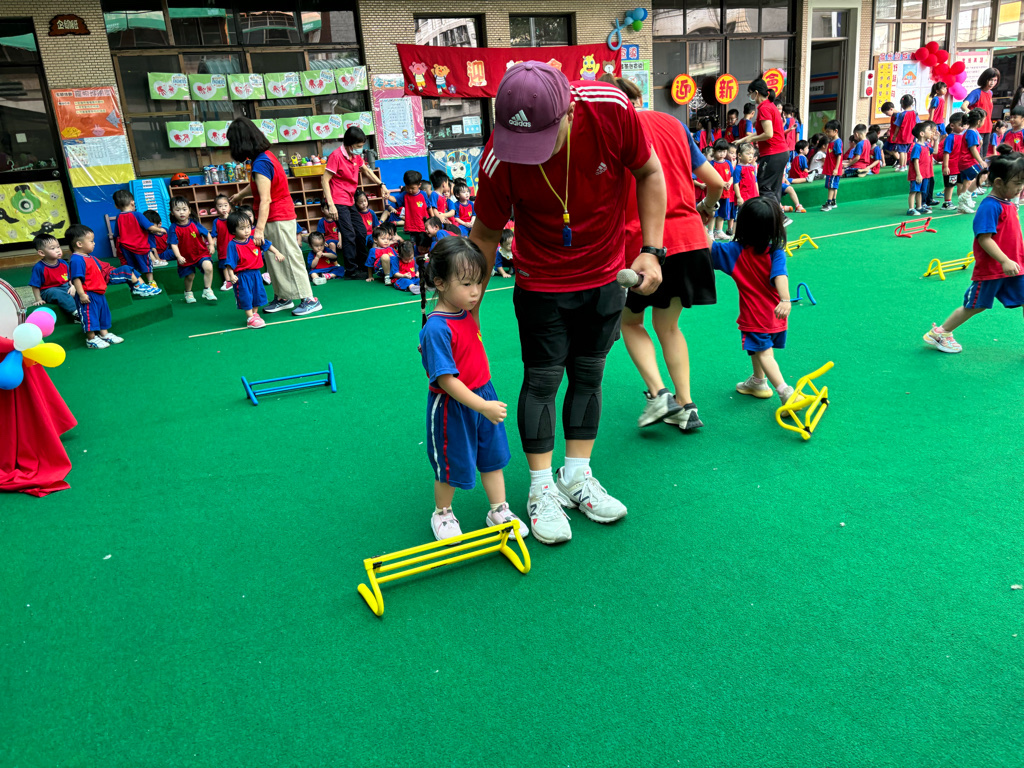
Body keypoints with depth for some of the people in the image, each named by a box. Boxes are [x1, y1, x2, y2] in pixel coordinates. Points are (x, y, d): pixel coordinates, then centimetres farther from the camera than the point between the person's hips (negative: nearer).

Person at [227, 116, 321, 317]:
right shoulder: (266, 154, 8)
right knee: (274, 259, 13)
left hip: (278, 220, -9)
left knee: (290, 257, -6)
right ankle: (283, 297, 20)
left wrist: (259, 229, -28)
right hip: (278, 217, 9)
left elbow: (265, 200, -26)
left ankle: (309, 299, -2)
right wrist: (241, 194, 44)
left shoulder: (260, 163, -21)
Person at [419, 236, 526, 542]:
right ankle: (442, 514, 36)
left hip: (483, 396, 7)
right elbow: (445, 380, -29)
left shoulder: (466, 314, -2)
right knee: (452, 466, 11)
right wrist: (483, 406, -31)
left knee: (493, 456, 17)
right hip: (452, 407, -7)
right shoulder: (437, 328, -27)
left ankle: (499, 511, 34)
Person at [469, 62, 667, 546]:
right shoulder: (499, 160, -25)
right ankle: (542, 489, 15)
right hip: (542, 283, -2)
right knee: (542, 378, -1)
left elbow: (649, 173, -6)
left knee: (588, 374, 10)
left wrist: (651, 250, -13)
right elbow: (485, 235, -10)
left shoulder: (611, 111, -23)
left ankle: (577, 477, 25)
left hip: (605, 275, 3)